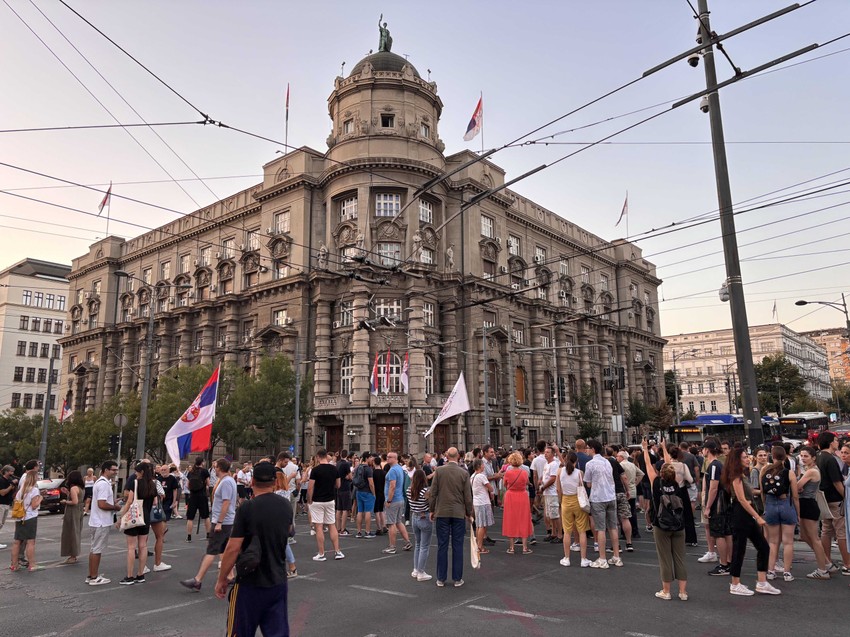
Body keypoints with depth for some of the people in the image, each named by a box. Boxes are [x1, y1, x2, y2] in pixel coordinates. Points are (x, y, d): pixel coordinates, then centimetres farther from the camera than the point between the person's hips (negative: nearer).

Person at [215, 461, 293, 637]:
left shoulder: (246, 508, -16)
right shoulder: (286, 506, 0)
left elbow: (233, 548, -15)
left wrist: (222, 579, -4)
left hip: (250, 583, -4)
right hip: (279, 581, 4)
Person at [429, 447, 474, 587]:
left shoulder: (439, 471, -5)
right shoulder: (464, 473, -4)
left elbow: (433, 492, -2)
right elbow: (468, 496, -1)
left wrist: (431, 510, 9)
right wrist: (469, 513, 11)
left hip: (442, 512, 0)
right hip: (459, 513, 0)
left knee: (442, 546, 6)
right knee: (457, 546, 7)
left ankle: (441, 579, 13)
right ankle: (457, 579, 12)